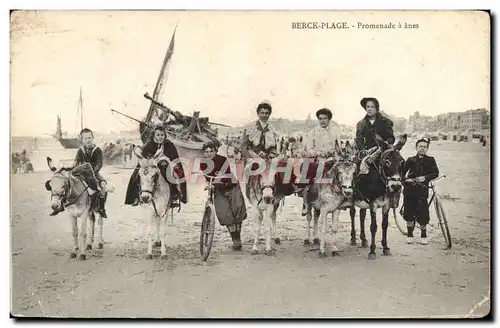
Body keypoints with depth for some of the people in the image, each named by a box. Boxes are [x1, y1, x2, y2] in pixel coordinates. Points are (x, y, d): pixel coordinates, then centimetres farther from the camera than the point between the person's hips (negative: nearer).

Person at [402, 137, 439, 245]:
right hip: (409, 190, 1)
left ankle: (423, 236, 17)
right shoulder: (410, 160, 7)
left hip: (422, 191, -1)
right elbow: (402, 172, 5)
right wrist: (405, 180, -13)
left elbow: (436, 173, -5)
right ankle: (410, 235, 21)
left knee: (422, 215, -4)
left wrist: (425, 177, -19)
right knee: (409, 214, 4)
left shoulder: (430, 160, 6)